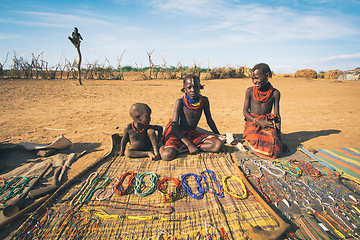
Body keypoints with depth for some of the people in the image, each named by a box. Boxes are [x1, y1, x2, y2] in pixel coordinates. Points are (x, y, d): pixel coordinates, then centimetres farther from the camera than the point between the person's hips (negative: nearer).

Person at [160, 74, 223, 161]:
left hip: (192, 133, 5)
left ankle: (182, 148, -17)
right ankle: (162, 146, -1)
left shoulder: (204, 101, -2)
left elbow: (209, 120, 13)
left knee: (218, 145, -20)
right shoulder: (180, 102, -13)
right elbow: (174, 126, -18)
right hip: (176, 132, -5)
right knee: (168, 155, -35)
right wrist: (189, 145, -26)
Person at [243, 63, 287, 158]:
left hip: (268, 124, 1)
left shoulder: (275, 93, 1)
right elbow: (245, 111, 0)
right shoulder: (250, 91, -2)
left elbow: (277, 115, 6)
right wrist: (257, 121, -16)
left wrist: (279, 133, -2)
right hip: (252, 122, -1)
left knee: (276, 150, -22)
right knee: (257, 145, -28)